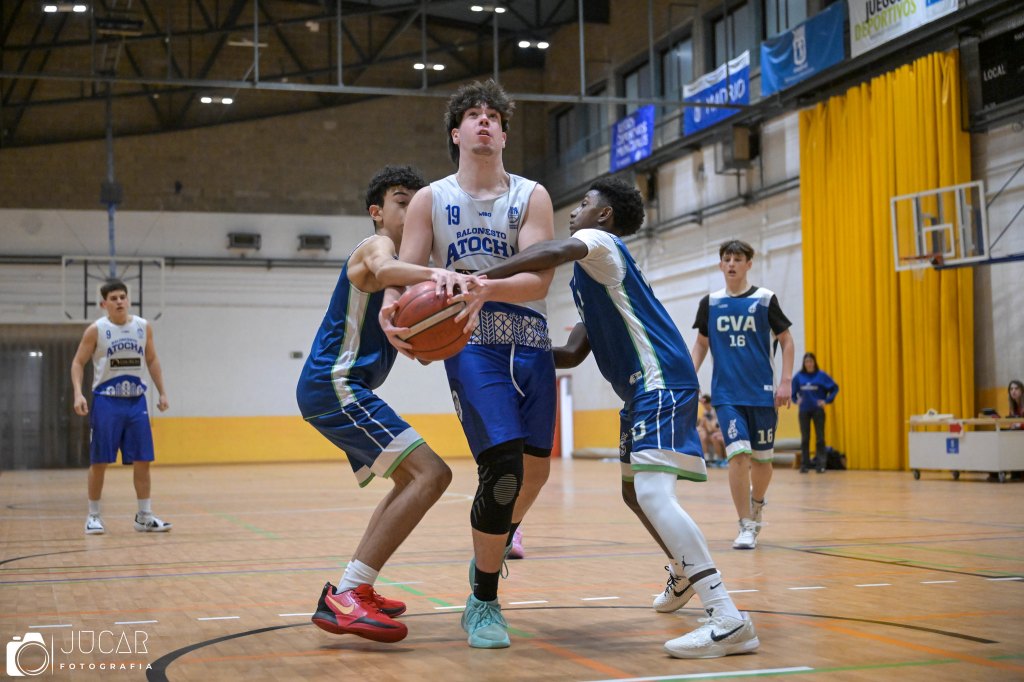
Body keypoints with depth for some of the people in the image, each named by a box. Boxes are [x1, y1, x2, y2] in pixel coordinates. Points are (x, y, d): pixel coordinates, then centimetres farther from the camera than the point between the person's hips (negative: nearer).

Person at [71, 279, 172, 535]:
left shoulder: (143, 327, 4)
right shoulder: (96, 330, -6)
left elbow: (152, 360, 14)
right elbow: (78, 362, -2)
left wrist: (161, 392, 9)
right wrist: (78, 393, -16)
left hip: (136, 401, 3)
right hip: (106, 401, -3)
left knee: (142, 460, 2)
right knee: (99, 461, 0)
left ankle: (144, 516, 9)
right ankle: (94, 516, 12)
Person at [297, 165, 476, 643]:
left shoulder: (402, 259, 23)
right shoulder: (375, 246, -8)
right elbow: (384, 270, -34)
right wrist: (434, 273, -55)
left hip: (330, 389, 11)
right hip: (335, 384, -11)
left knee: (411, 482, 25)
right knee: (431, 474, -22)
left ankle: (357, 590, 21)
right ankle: (344, 598, -27)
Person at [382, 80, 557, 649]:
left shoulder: (532, 196, 1)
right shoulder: (431, 200, 3)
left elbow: (539, 280, -13)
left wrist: (486, 287, -34)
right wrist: (393, 312, -27)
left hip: (532, 346, 3)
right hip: (473, 346, -3)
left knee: (535, 471, 10)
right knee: (503, 469, -17)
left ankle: (493, 548, 42)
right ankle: (483, 603, 1)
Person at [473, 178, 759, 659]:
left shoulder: (599, 241, -4)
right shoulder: (589, 276, 25)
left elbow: (555, 252, -29)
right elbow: (572, 355, 21)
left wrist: (479, 280, -34)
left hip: (662, 383, -11)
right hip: (642, 389, 11)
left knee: (652, 492, -24)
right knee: (634, 493, 25)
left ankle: (729, 620, -30)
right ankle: (683, 577, 51)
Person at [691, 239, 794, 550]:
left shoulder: (765, 299, 0)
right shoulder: (710, 303, 5)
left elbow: (786, 341, 4)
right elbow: (701, 344, 15)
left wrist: (786, 381, -5)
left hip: (762, 393, 0)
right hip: (726, 394, 0)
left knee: (762, 458, 6)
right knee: (738, 454, -15)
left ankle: (757, 504, 37)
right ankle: (747, 527, -7)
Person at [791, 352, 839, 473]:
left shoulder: (821, 375, -5)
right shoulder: (798, 376, 0)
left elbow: (835, 388, 0)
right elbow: (792, 390, 13)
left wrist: (827, 401, -7)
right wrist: (796, 399, -2)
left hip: (818, 410, -2)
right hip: (804, 410, 2)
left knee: (820, 438, 0)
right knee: (805, 438, 6)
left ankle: (821, 465, 2)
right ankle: (804, 465, 12)